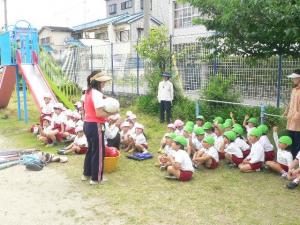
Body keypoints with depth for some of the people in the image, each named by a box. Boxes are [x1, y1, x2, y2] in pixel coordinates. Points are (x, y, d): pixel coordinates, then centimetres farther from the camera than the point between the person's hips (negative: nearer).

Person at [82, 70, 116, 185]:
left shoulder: (88, 92, 10)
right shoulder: (97, 94, -20)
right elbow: (99, 114, -27)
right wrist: (111, 113, -13)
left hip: (87, 124, 10)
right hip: (95, 126, -10)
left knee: (91, 149, 21)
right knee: (98, 152, 2)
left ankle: (86, 174, 32)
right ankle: (96, 178, 12)